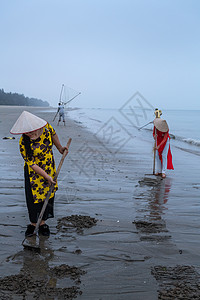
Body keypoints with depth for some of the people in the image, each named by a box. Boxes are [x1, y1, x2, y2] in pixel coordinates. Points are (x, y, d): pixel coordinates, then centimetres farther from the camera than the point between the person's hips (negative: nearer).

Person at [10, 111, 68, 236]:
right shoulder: (24, 143, -27)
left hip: (50, 168, 4)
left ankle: (43, 222, 23)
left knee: (48, 194, 9)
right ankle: (33, 223, 22)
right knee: (34, 196, 1)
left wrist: (60, 148, 19)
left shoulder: (46, 126, -18)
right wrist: (47, 176, -20)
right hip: (34, 172, -4)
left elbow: (53, 134, 8)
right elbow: (32, 164, -21)